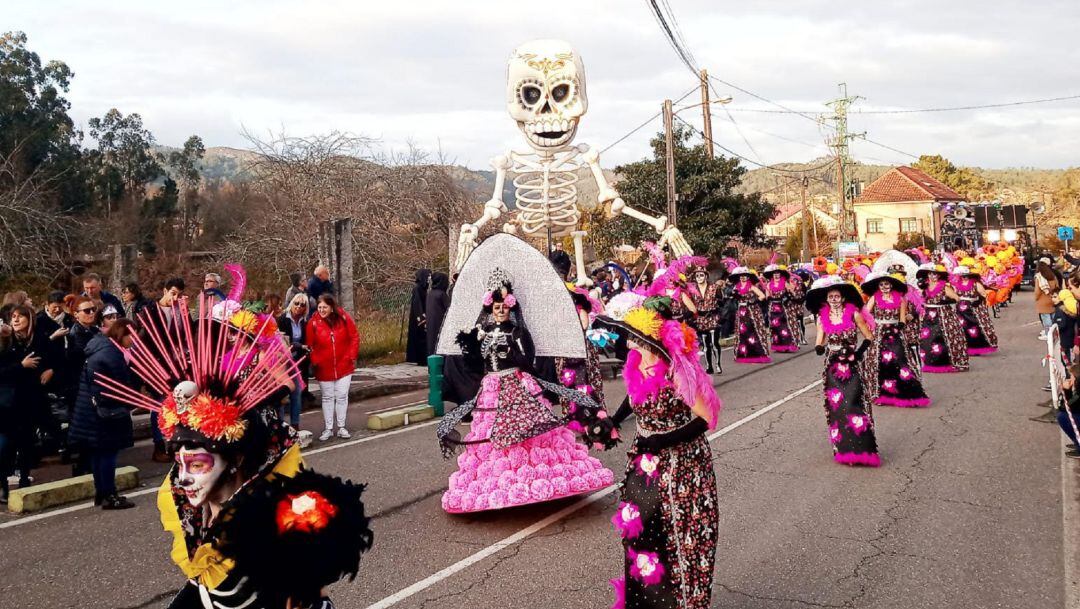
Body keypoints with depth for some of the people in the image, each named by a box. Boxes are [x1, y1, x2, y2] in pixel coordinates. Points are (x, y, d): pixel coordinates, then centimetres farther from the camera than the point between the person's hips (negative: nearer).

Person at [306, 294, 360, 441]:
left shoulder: (343, 318, -7)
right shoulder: (313, 322, -8)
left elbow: (354, 337, -1)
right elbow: (310, 345, -5)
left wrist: (352, 355, -7)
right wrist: (314, 361, -13)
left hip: (344, 366, 1)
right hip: (324, 368, 0)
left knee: (342, 396, 6)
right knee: (327, 397, 10)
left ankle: (341, 427, 19)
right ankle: (328, 429, 19)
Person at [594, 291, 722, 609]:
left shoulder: (676, 372, -26)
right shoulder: (636, 362, -5)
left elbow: (706, 418, -22)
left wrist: (662, 440, -24)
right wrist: (615, 419, 3)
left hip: (680, 464, -7)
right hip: (645, 464, 7)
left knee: (677, 537, 5)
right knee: (639, 529, 14)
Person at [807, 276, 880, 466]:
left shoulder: (853, 314, -3)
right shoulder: (822, 317, 5)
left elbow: (868, 337, 1)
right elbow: (819, 345, 6)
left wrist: (857, 353, -12)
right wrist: (821, 348, -17)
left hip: (852, 367, -3)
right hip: (833, 368, 3)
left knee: (853, 405, -13)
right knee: (836, 407, 2)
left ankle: (861, 448, -9)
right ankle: (843, 450, 11)